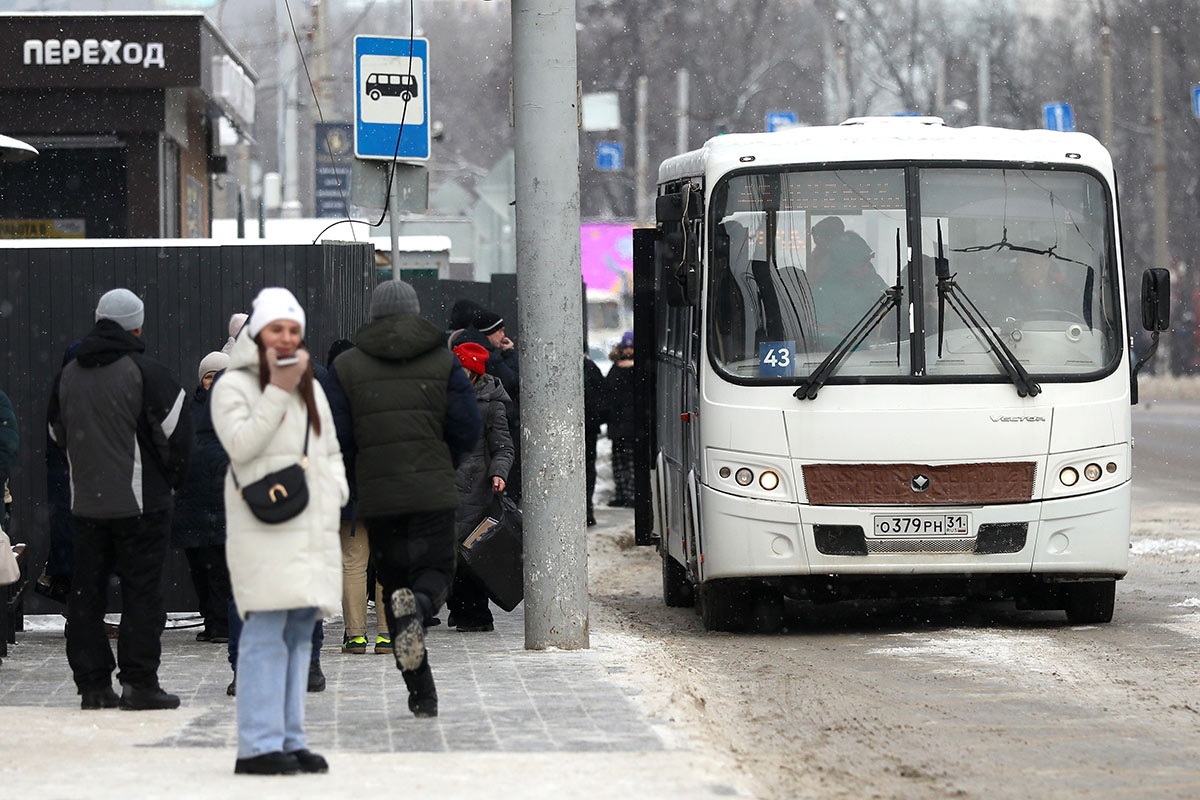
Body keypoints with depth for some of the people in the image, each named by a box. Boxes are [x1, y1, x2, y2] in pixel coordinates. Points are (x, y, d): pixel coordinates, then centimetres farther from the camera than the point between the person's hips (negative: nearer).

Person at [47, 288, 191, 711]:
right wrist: (173, 478, 6)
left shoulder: (67, 375, 7)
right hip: (140, 501, -5)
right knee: (141, 590, -1)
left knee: (86, 592, 9)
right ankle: (139, 683, -4)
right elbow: (176, 429, -9)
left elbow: (57, 433, 18)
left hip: (85, 503, 5)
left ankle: (92, 684, 9)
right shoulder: (145, 372, -10)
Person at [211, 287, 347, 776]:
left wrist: (336, 489, 9)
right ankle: (259, 745, -15)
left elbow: (331, 451, 28)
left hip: (313, 529, 7)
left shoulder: (311, 388, 21)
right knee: (267, 630, -14)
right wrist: (278, 391, -16)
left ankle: (291, 740, 12)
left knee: (300, 633, 7)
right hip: (265, 528, -7)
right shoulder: (234, 386, -1)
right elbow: (241, 444, -15)